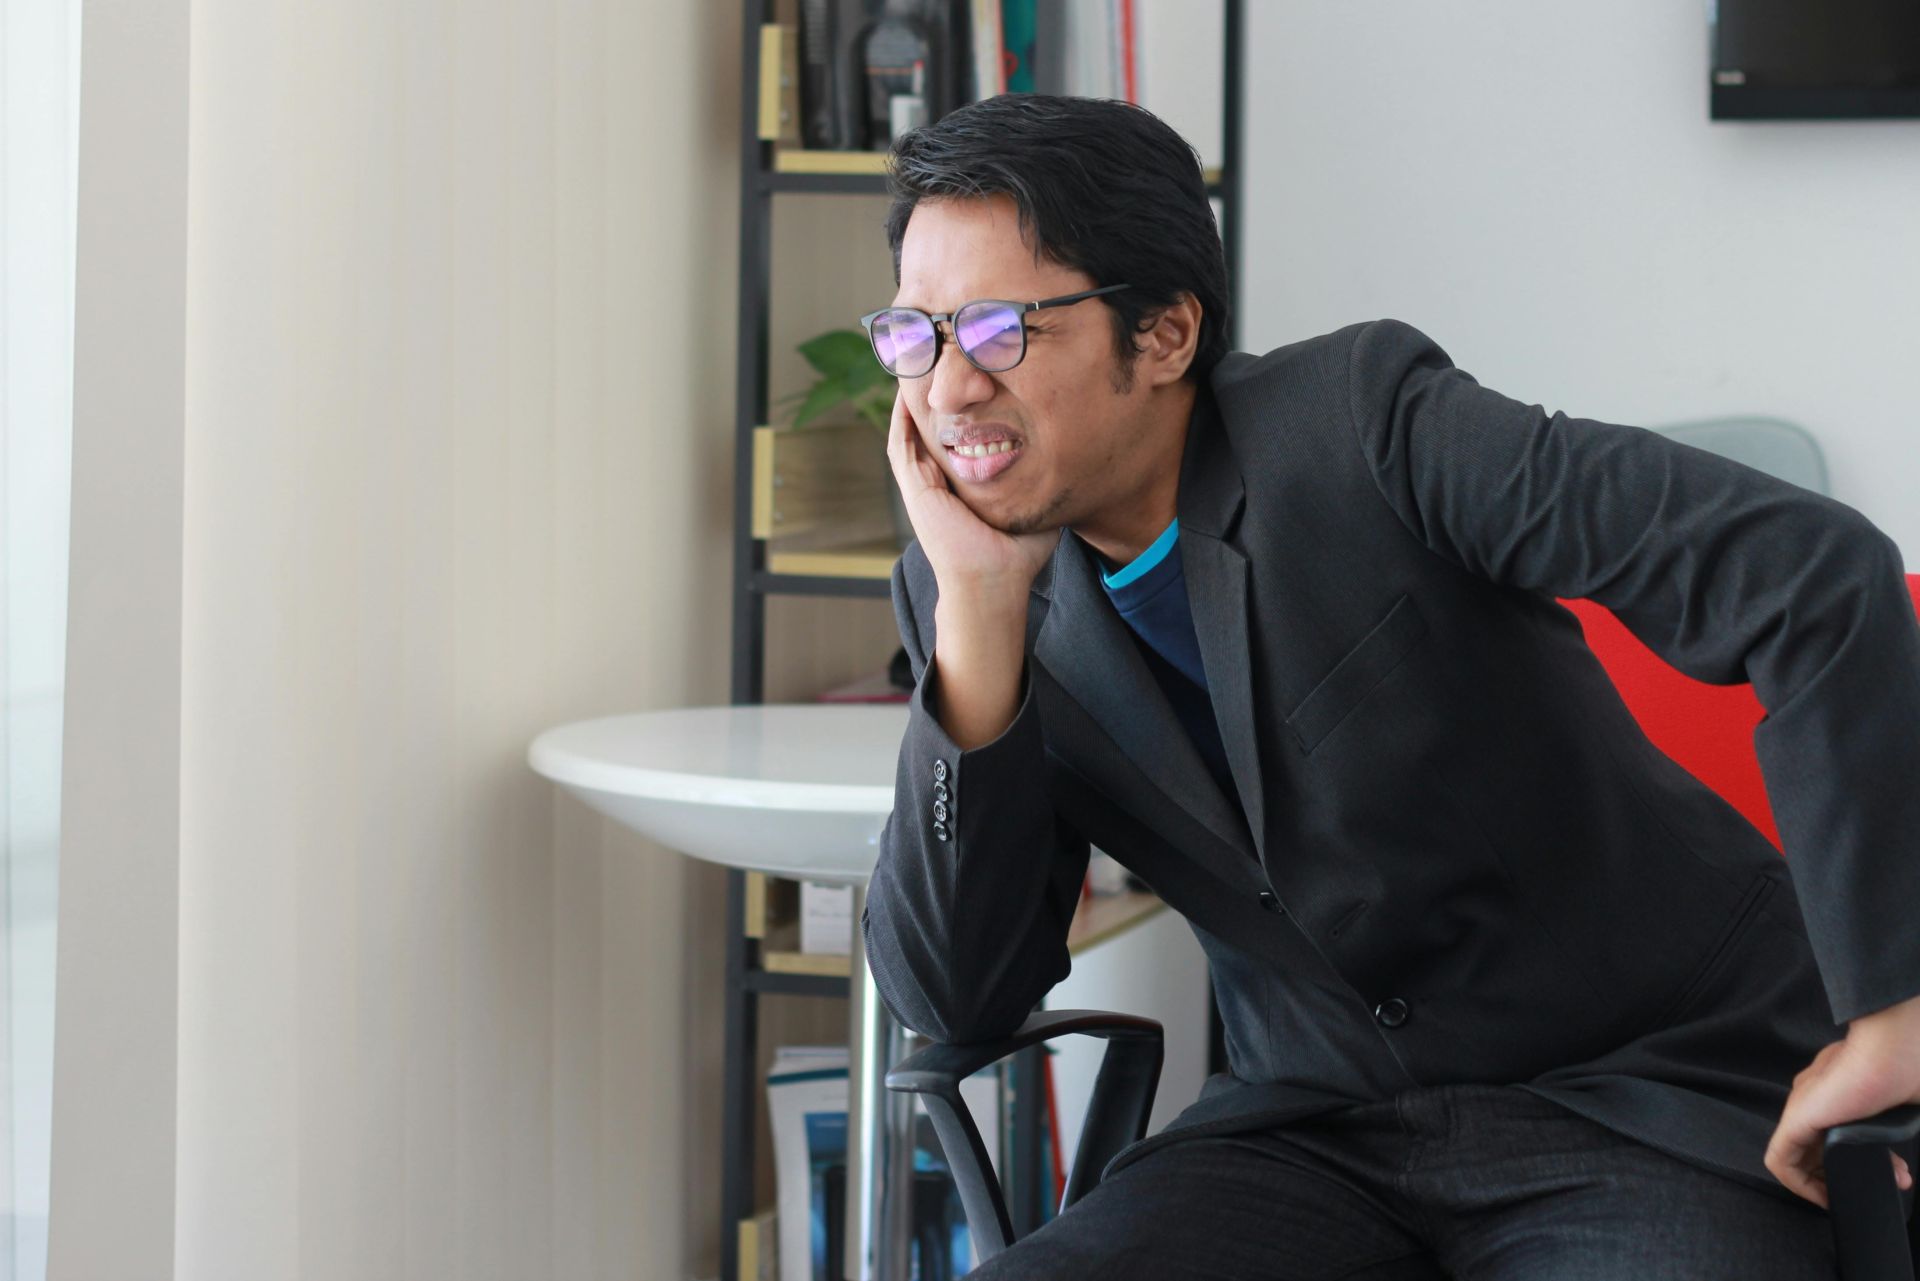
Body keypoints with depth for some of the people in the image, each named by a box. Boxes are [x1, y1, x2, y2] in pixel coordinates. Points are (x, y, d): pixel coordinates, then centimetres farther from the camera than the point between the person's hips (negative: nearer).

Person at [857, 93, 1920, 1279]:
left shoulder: (1361, 417, -15)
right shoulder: (965, 593, 1)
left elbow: (1811, 572, -21)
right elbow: (956, 999, -6)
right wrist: (979, 602, -15)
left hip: (1647, 1100, -4)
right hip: (1321, 1128, 4)